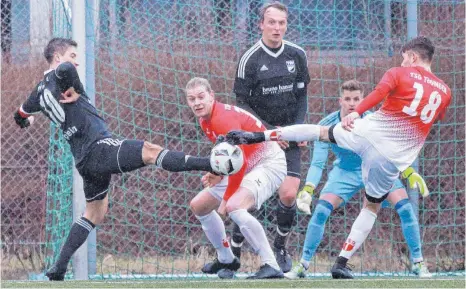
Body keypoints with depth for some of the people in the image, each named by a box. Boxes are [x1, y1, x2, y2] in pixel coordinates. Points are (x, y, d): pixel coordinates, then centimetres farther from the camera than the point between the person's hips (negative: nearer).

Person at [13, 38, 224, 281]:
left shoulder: (41, 90, 19)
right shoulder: (59, 78, -6)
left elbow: (20, 116, 36)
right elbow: (65, 68, -32)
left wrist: (24, 121, 59)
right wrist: (75, 90, -15)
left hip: (85, 160, 9)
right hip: (99, 147, -9)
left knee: (94, 214, 20)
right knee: (150, 151, -21)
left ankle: (59, 268, 16)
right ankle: (209, 164, -40)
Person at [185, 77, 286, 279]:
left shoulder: (223, 119, -26)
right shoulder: (205, 121, 4)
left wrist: (226, 199, -22)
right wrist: (218, 174, 0)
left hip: (268, 163, -11)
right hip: (246, 167, 11)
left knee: (234, 207, -36)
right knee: (198, 206, 16)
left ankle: (271, 266, -34)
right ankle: (226, 260, 30)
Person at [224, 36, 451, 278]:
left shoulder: (399, 74, -1)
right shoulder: (445, 93, 10)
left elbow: (380, 92, -20)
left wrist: (356, 113, -27)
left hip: (369, 132, -2)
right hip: (392, 158, 2)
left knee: (321, 131, 23)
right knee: (372, 206, 17)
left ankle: (258, 136, 20)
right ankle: (342, 263, 10)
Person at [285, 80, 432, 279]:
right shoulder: (327, 125, -22)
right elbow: (317, 163, -22)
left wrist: (410, 173, -35)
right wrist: (308, 189, -38)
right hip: (345, 172, 0)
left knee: (405, 208, -17)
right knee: (321, 211, -18)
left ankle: (418, 263, -3)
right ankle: (303, 265, -6)